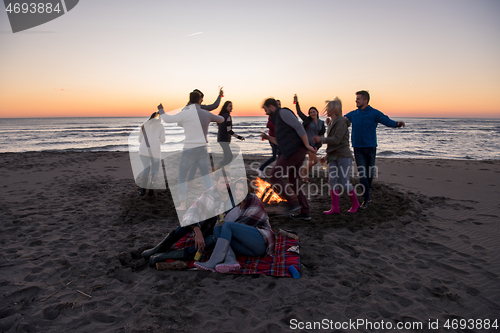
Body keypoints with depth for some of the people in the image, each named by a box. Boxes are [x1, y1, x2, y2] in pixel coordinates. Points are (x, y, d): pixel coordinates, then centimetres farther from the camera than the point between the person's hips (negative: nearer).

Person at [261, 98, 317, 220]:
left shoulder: (283, 112, -3)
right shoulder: (279, 120, 27)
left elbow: (299, 127, -14)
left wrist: (307, 145, -16)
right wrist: (269, 138, 23)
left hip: (294, 151, -10)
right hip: (298, 152, 10)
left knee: (274, 177, -2)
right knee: (293, 180, 17)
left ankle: (292, 203, -3)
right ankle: (305, 212, 18)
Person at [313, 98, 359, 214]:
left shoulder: (341, 122, -12)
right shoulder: (332, 123, 15)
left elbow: (336, 140, -21)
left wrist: (321, 139, -31)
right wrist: (327, 156, 19)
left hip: (344, 156, -8)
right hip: (333, 157, 8)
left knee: (344, 183, -5)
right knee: (333, 181, 1)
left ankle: (355, 204, 17)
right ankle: (335, 208, 4)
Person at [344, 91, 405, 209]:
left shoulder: (374, 113, -3)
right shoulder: (353, 114, 8)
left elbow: (386, 120, -15)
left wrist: (397, 123, -35)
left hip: (370, 147, -1)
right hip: (358, 148, 1)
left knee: (369, 174, 9)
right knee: (362, 173, -7)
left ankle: (366, 195, 29)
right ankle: (366, 199, 0)